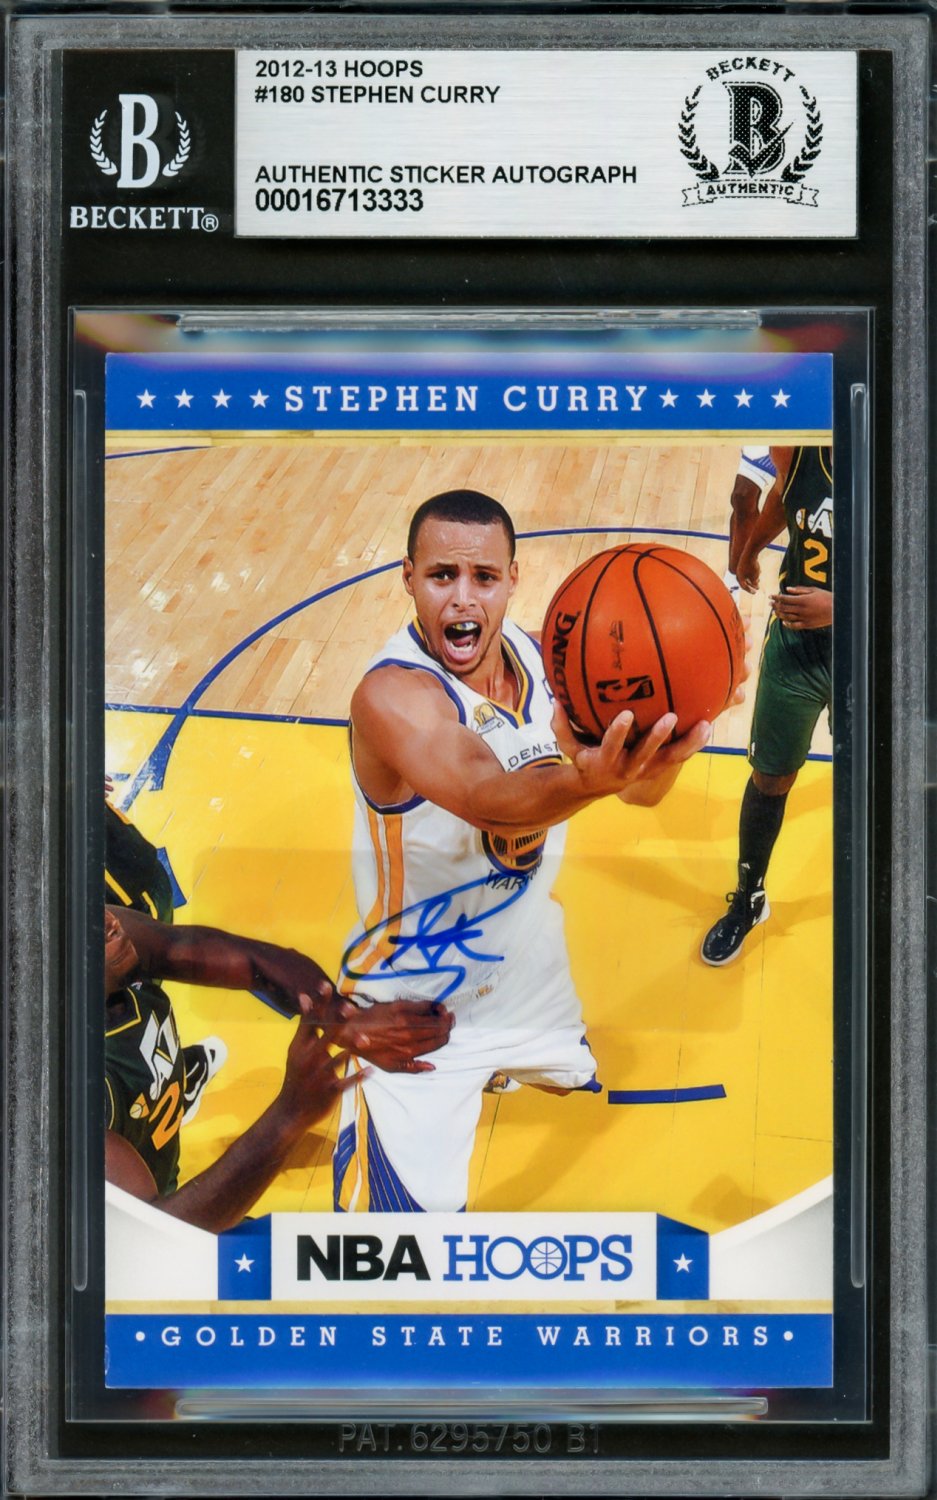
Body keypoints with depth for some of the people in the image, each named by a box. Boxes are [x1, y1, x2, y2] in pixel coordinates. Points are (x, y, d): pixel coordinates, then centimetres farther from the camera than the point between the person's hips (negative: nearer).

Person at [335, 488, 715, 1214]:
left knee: (581, 1097, 31)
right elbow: (488, 798, -49)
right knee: (406, 1203, -10)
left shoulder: (540, 661, -9)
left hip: (529, 959, 7)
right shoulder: (392, 695, -31)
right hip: (419, 1004, -7)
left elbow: (641, 790, -10)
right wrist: (583, 780, -70)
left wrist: (656, 754, -34)